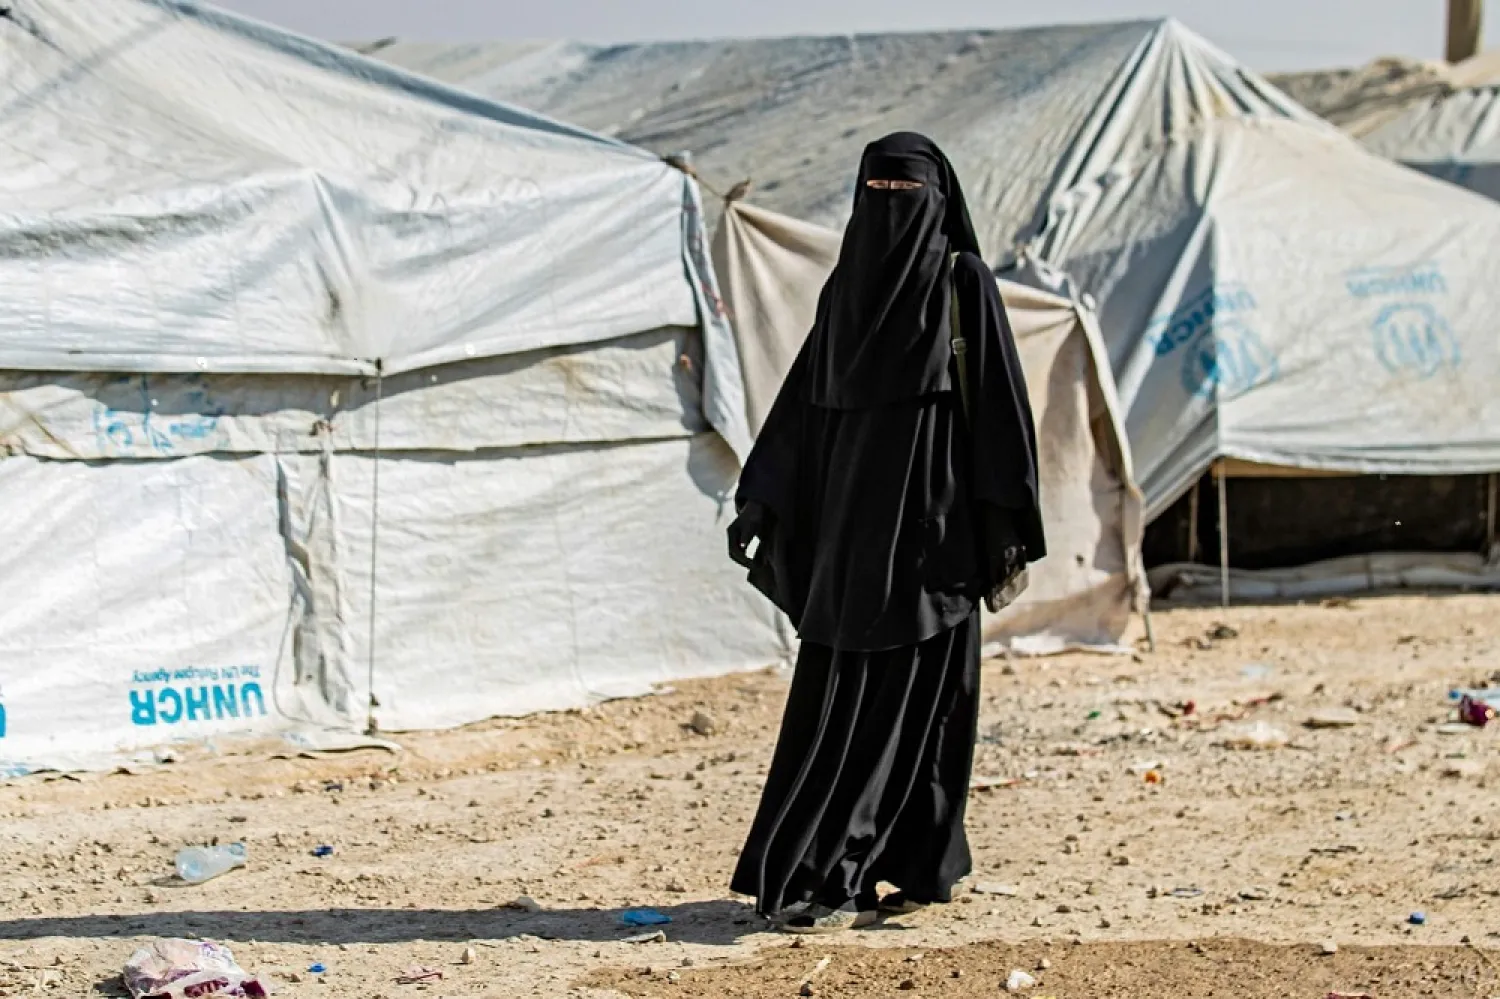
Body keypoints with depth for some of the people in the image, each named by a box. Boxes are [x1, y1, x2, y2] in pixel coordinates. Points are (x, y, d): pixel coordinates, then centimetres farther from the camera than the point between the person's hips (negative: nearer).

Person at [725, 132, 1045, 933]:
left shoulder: (963, 283, -4)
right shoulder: (845, 289, 12)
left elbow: (1000, 403, -7)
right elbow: (802, 404, 14)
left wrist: (1006, 528, -12)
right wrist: (756, 501, 8)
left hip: (929, 524, -6)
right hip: (851, 522, 6)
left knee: (895, 703, -6)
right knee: (841, 696, 5)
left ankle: (836, 879, -8)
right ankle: (923, 868, 14)